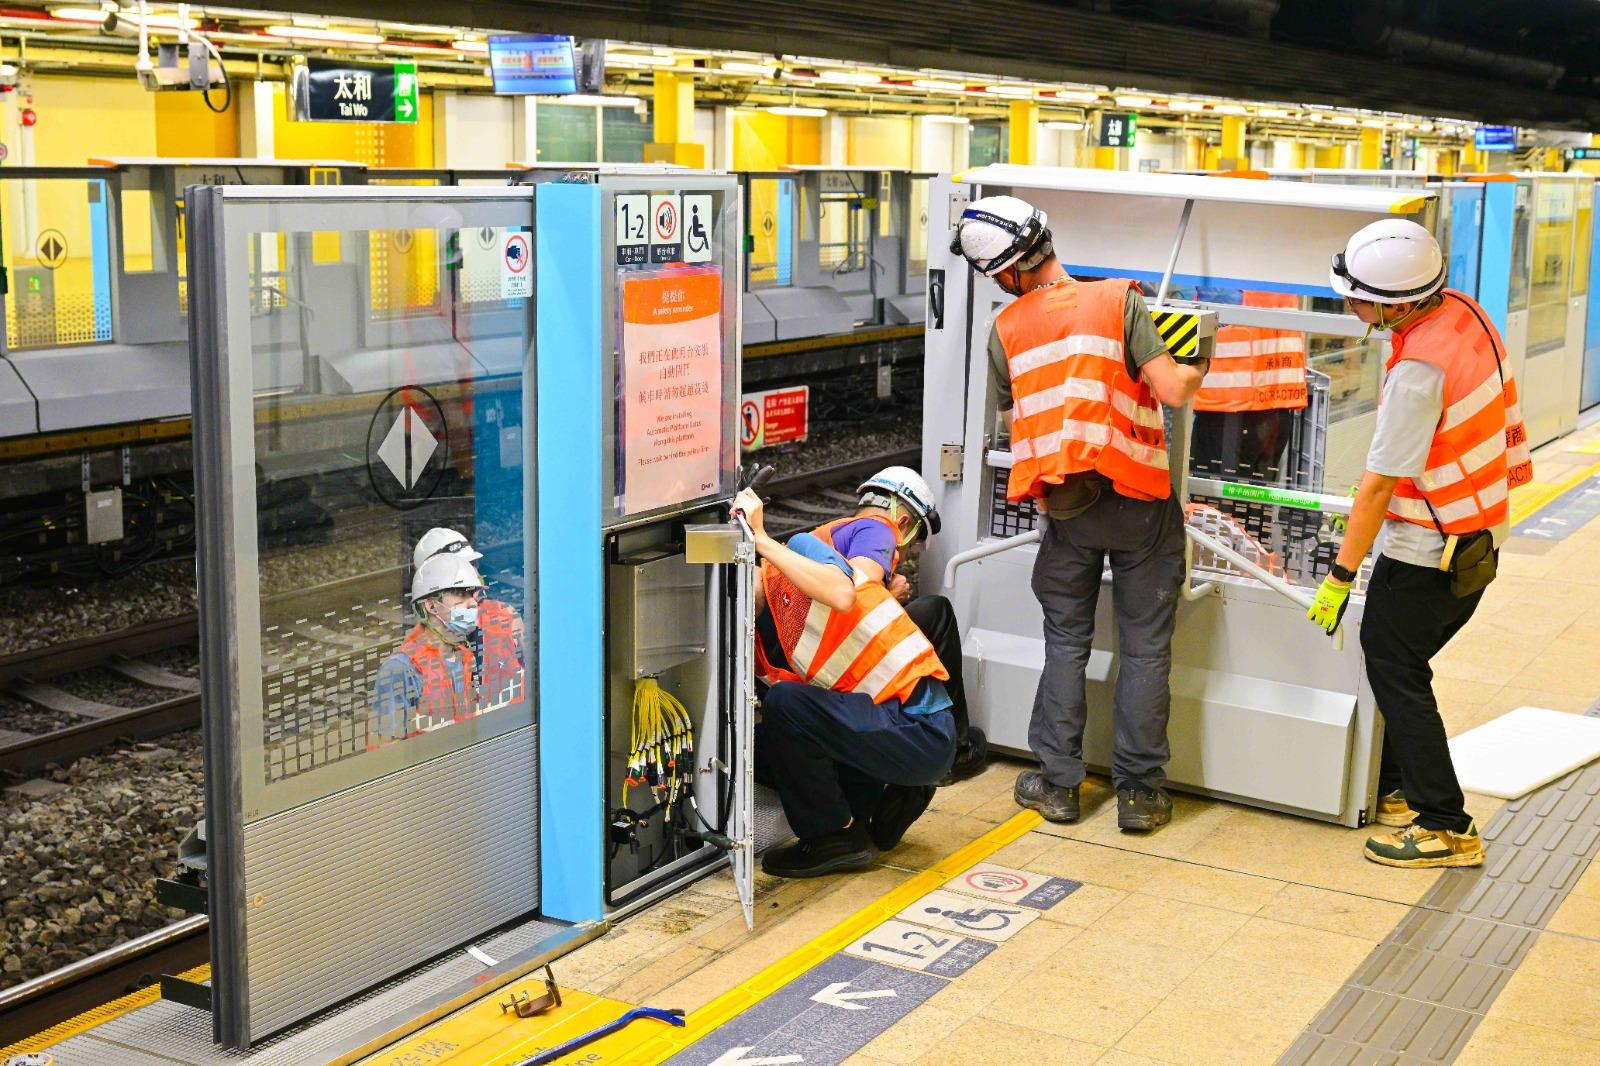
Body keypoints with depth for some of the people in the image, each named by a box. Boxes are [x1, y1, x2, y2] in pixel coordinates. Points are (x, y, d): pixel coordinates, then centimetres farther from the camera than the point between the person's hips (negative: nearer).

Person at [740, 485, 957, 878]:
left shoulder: (801, 548, -9)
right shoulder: (761, 640, 13)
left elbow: (842, 595, -30)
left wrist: (761, 539, -29)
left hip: (921, 729, -9)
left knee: (784, 703, -22)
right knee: (761, 745, 9)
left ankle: (834, 836, -5)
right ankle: (884, 799, 12)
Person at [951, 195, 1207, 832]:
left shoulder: (1005, 330, 3)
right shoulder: (1119, 303, -5)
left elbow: (1011, 419, 11)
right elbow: (1171, 390, -13)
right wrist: (1201, 367, 7)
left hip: (1064, 508, 2)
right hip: (1137, 501, -2)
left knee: (1066, 641, 16)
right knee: (1145, 647, 8)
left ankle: (1058, 782, 19)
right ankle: (1139, 790, 14)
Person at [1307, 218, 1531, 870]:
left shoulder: (1418, 369, -28)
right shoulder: (1463, 310, 0)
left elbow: (1381, 482, -23)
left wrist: (1341, 576, -15)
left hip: (1428, 548, -9)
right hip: (1482, 532, 9)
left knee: (1395, 672, -1)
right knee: (1396, 660, 19)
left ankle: (1445, 827, 3)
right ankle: (1397, 791, 28)